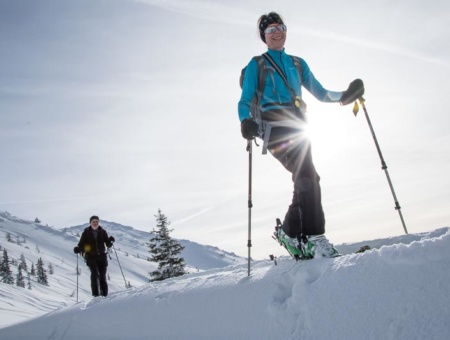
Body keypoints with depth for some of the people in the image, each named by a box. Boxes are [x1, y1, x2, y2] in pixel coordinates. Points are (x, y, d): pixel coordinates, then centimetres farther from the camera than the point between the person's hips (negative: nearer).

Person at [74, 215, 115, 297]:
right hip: (91, 257, -1)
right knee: (94, 274, -18)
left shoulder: (102, 232, 7)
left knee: (102, 276, 0)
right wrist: (78, 249, -21)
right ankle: (95, 294, -15)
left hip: (102, 256, 2)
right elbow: (81, 244, 0)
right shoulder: (86, 232, 4)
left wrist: (110, 241, -16)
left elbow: (108, 245, 5)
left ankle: (104, 294, 11)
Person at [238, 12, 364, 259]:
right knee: (307, 176, -22)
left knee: (306, 179, -6)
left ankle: (289, 232, 10)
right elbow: (245, 102, 4)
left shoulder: (297, 63, 26)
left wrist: (345, 96, 2)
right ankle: (314, 238, -23)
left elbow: (320, 93, 22)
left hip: (296, 125, 5)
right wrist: (246, 121, -18)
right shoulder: (256, 65, 13)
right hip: (274, 125, -5)